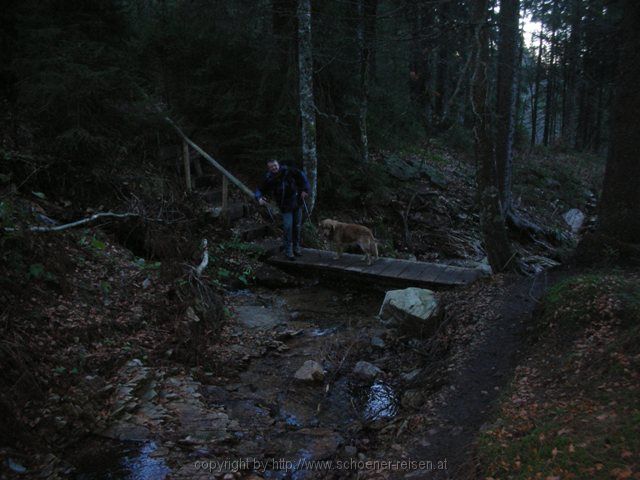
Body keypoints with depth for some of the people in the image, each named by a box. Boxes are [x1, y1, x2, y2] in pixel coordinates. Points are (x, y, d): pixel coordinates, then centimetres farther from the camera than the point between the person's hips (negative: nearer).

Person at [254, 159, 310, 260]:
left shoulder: (288, 171, -10)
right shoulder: (269, 180, -11)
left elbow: (301, 175, 3)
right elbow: (259, 191, -4)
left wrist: (305, 189, -4)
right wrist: (259, 198, -26)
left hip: (297, 203, 3)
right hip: (285, 207, -2)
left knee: (297, 227, 12)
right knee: (288, 227, -13)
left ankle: (296, 247, 29)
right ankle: (288, 250, 1)